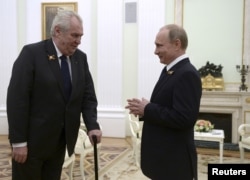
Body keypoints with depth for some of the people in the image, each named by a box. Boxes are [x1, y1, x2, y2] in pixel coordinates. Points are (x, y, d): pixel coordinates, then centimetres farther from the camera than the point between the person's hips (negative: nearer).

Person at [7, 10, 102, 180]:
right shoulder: (32, 53, -12)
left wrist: (92, 125, -12)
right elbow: (17, 99, -15)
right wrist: (18, 141, -16)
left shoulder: (81, 58, 4)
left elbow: (88, 95, 4)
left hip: (60, 140, 5)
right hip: (32, 139, -5)